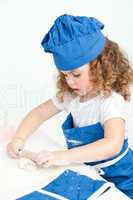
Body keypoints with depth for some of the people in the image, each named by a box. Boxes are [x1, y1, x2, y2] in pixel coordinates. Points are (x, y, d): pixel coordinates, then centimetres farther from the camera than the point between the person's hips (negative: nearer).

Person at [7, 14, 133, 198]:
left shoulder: (111, 100, -24)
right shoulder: (70, 95, -4)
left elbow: (112, 145, -38)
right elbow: (38, 114, 4)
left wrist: (64, 157, -43)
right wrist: (19, 138, -13)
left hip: (116, 177, -5)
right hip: (86, 172, 5)